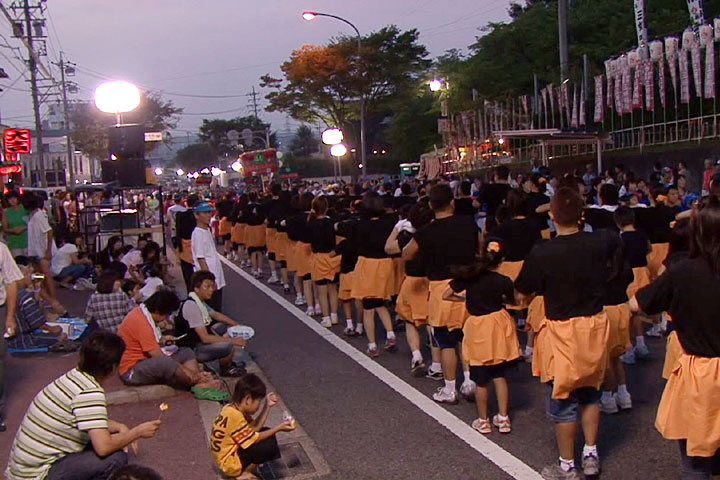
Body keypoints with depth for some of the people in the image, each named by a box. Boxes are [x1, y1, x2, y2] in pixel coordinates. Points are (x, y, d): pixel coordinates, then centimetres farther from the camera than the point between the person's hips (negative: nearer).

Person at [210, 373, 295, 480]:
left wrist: (267, 406, -1)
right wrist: (278, 428, -15)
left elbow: (254, 428, 5)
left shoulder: (233, 408, 1)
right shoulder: (235, 416, -28)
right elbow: (254, 439, -21)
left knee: (266, 432, 13)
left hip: (232, 451, 10)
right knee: (270, 444, -19)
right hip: (231, 464, -10)